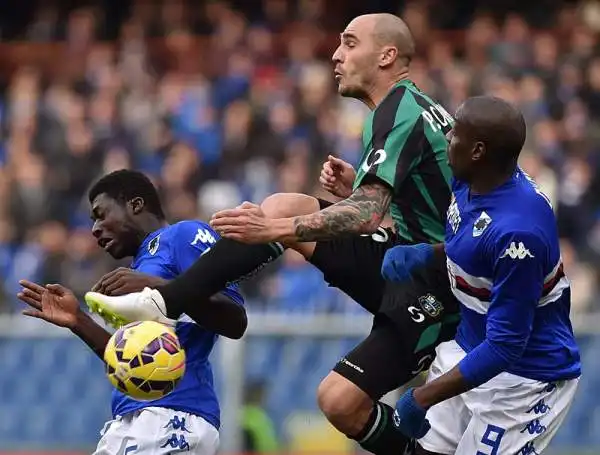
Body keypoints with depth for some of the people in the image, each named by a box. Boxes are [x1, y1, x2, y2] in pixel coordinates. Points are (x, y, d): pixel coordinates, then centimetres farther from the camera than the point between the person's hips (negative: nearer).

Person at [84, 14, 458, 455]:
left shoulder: (400, 112, -18)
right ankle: (162, 303, -4)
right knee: (280, 206, 0)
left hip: (431, 289, -10)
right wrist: (357, 189, 9)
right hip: (403, 258, 10)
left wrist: (276, 231, -34)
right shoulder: (407, 107, 13)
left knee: (340, 401, -21)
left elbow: (365, 217, -29)